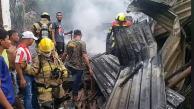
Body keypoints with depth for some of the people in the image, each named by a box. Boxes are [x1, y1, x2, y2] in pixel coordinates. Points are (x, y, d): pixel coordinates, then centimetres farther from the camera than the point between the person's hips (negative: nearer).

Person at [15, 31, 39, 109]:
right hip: (25, 76, -10)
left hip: (30, 74, 10)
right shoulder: (20, 49, -23)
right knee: (28, 95, 1)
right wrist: (22, 79, -24)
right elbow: (17, 65, -26)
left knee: (34, 93, 21)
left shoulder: (25, 48, 5)